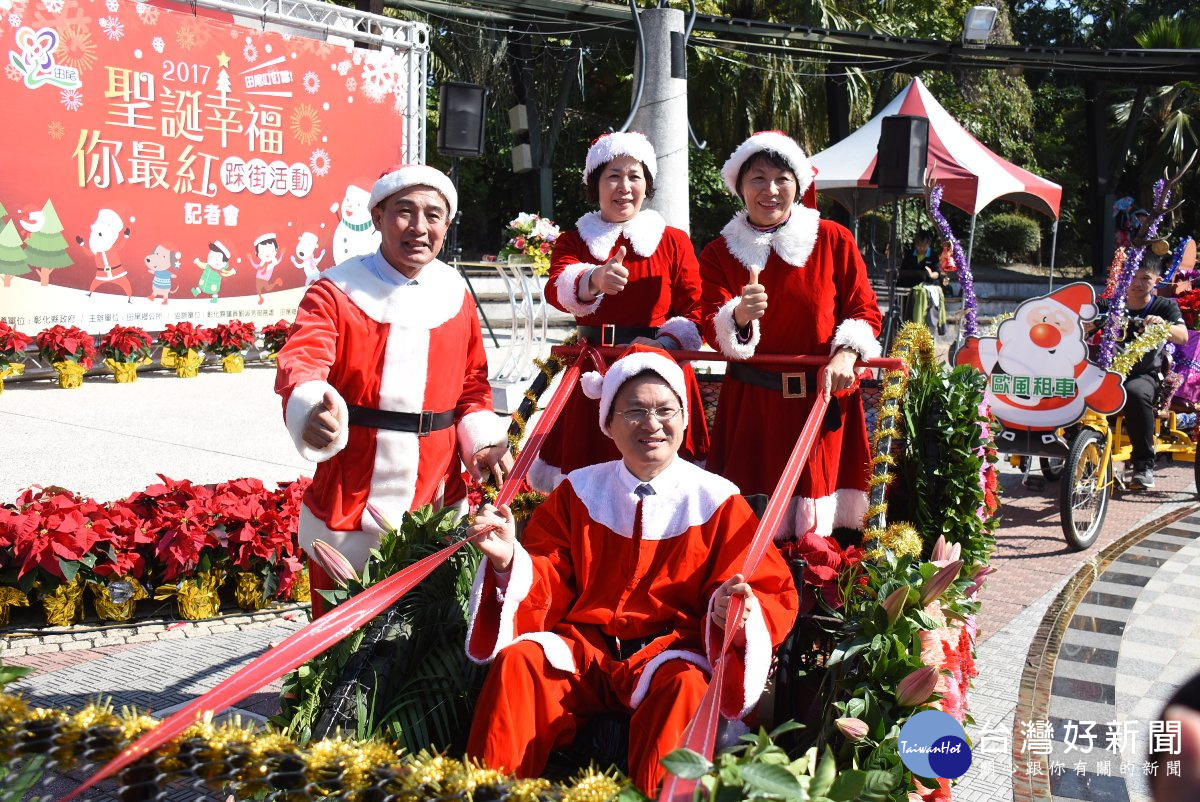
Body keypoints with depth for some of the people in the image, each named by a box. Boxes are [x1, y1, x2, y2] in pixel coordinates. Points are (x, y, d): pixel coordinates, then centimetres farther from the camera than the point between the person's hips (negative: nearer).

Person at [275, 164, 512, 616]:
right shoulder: (336, 293, -8)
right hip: (349, 498, -3)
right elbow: (301, 362, -25)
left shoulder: (455, 295, 7)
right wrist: (313, 410, -47)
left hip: (437, 496, 4)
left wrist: (483, 441, -1)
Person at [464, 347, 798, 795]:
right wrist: (510, 561, -16)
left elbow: (773, 594, -1)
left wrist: (736, 610, -25)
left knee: (686, 684, -34)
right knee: (518, 661, -24)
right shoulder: (578, 492, 9)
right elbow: (547, 588, 6)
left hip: (671, 649, -2)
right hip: (583, 647, 3)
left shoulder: (717, 501, 2)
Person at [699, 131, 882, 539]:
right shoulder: (718, 253, 4)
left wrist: (846, 353, -14)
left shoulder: (833, 239, 4)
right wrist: (739, 317, -31)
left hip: (823, 397, 0)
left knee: (815, 523, -1)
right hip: (751, 402, 0)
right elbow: (714, 330, -8)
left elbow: (865, 309, 6)